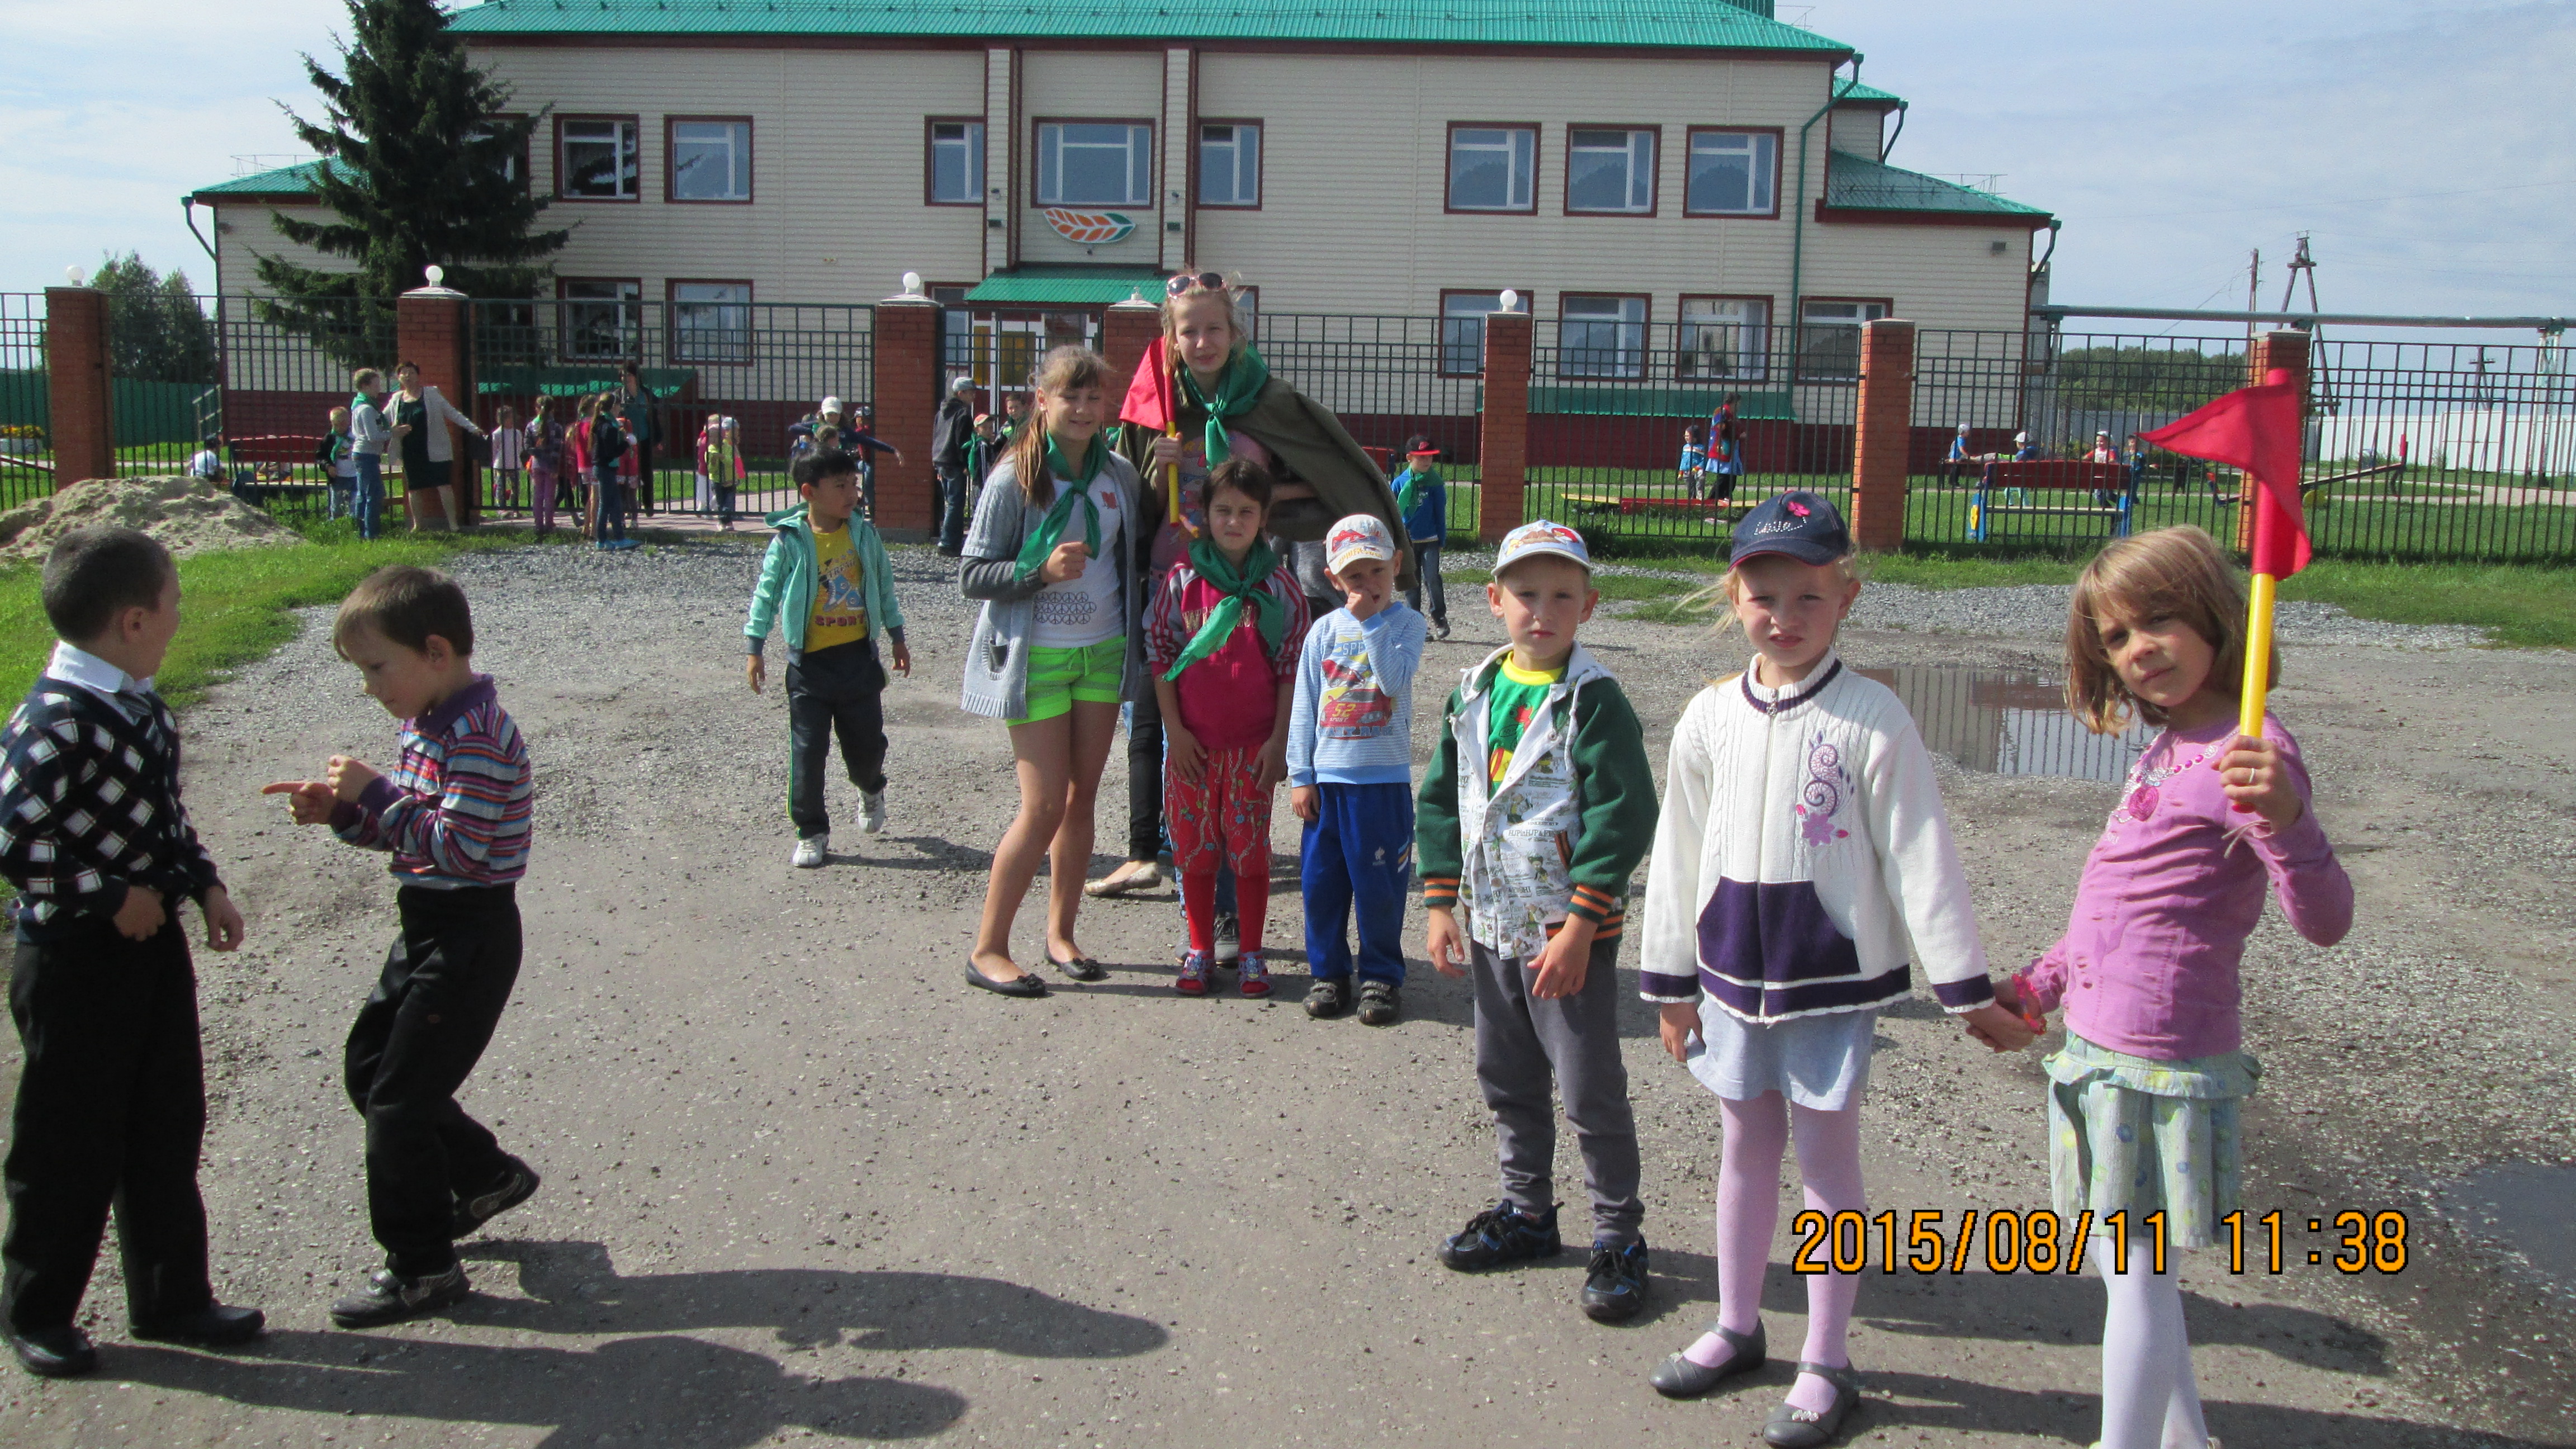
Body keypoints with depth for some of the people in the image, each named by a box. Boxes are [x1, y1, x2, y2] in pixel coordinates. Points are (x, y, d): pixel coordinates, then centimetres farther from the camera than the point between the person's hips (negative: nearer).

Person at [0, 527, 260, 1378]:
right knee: (70, 1146, 6)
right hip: (75, 959, -8)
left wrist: (204, 885, 7)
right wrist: (113, 898, -19)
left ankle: (172, 1298, 29)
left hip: (152, 941, 9)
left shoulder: (142, 706, 6)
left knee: (168, 1130, 15)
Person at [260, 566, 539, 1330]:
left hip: (469, 937, -10)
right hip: (428, 929, 10)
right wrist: (342, 809, -3)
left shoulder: (479, 738, -22)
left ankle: (423, 1268, 9)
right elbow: (405, 830, 14)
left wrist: (375, 792, -24)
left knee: (398, 1096, -4)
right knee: (368, 1066, 18)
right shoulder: (425, 723, 8)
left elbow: (459, 846, -28)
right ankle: (486, 1175, 34)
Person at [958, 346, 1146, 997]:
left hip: (1104, 652, 5)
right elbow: (971, 575, -11)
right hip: (1036, 657, -5)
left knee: (1082, 800, 10)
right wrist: (1042, 569, -24)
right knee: (1045, 805, -7)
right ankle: (988, 949, 5)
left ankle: (1060, 933, 23)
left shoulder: (1120, 474, 4)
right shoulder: (1014, 479, -11)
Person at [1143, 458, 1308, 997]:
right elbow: (1159, 653, 2)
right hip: (1193, 740, 1)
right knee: (1195, 845, 7)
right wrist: (1175, 730, -3)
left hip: (1255, 743, -1)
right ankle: (1200, 951, 20)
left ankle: (1251, 954, 16)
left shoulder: (1278, 586, -1)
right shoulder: (1183, 579, 0)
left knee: (1250, 845, 4)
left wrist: (1279, 740, -5)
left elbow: (1292, 665, 0)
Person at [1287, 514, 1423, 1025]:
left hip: (1384, 778, -2)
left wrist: (1371, 621, -16)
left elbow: (1395, 679, -18)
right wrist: (1300, 776, 3)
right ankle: (1327, 972, 21)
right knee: (1320, 879, 7)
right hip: (1327, 777, 3)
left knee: (1379, 883, 4)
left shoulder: (1406, 623, 0)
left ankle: (1382, 975, 18)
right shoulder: (1324, 631, 5)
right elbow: (1304, 708, 6)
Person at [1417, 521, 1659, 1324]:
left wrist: (1578, 930, -19)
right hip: (1493, 927, 7)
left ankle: (1619, 1236, 17)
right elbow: (1441, 801, 11)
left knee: (1590, 1090, 1)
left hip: (1572, 932, -6)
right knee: (1506, 1079, 18)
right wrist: (1442, 906, 5)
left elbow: (1622, 819, -16)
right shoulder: (1473, 694, 6)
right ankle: (1527, 1212, 36)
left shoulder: (1594, 702, -13)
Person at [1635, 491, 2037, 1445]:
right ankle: (1736, 1328, 33)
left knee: (1825, 1156, 4)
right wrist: (1672, 982, 11)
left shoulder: (1872, 721, -12)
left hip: (1833, 975, -4)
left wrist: (1967, 991, -8)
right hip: (1734, 971, 4)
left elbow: (1921, 858, -9)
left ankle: (1825, 1366, 18)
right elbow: (1680, 856, 7)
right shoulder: (1710, 719, 0)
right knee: (1746, 1147, 16)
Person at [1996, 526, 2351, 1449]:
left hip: (2160, 1062, -9)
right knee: (2127, 1263, 21)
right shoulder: (2169, 746, 10)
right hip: (2107, 1048, 9)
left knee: (2133, 1270, 0)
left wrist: (2283, 815, -43)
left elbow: (2325, 921, -26)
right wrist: (2038, 988, 24)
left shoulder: (2248, 756, -17)